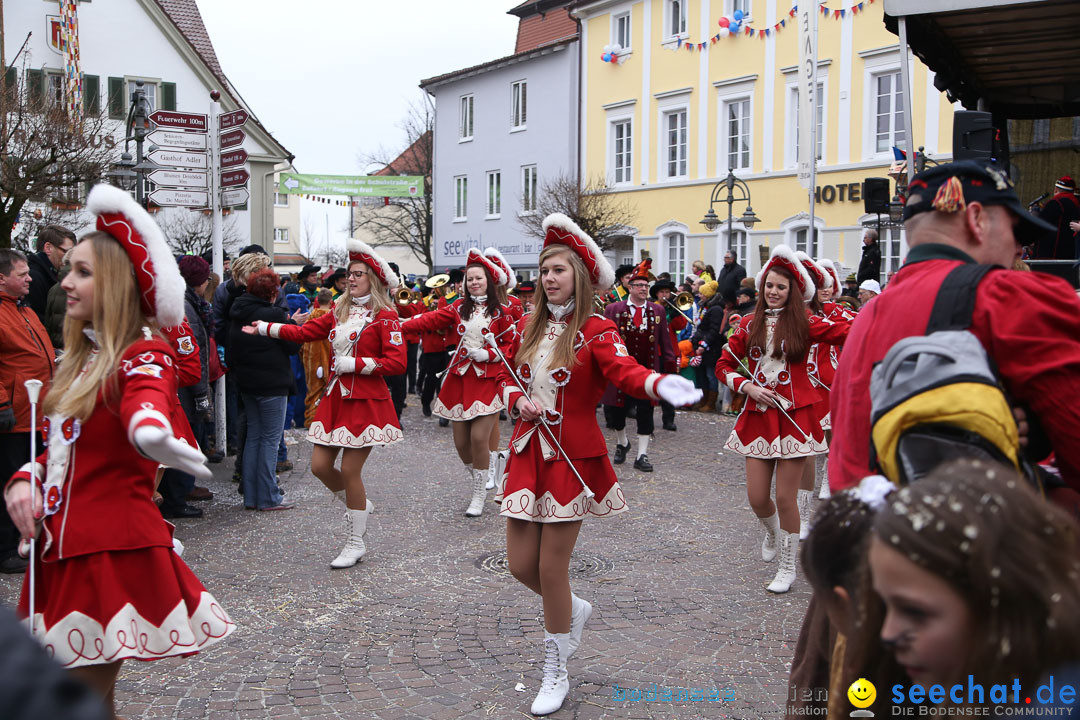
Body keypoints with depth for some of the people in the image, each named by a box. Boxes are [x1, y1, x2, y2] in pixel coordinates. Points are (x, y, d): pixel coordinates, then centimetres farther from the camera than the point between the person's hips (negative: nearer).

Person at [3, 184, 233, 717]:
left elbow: (145, 401, -33)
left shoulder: (144, 354, -10)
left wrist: (152, 432, -57)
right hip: (64, 549, 8)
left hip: (114, 552, -8)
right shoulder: (81, 358, 14)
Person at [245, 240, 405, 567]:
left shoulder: (385, 316, -7)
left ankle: (355, 544, 12)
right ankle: (359, 505, 32)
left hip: (366, 401, -6)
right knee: (320, 466, 3)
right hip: (336, 398, 7)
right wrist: (265, 328, 15)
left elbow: (396, 362, -13)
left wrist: (354, 363, -16)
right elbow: (305, 331, 17)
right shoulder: (339, 312, 13)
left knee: (349, 470, -4)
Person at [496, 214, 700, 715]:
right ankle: (574, 611, 40)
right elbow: (508, 379, 18)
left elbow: (625, 370, -28)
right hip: (528, 453, 5)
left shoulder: (595, 332, -9)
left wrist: (658, 384, -51)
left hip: (572, 458, -5)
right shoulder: (532, 326, 8)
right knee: (520, 564, 6)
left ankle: (555, 673, 20)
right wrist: (521, 401, -6)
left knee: (552, 567, -1)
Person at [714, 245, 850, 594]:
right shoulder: (750, 325, 7)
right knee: (757, 497, 4)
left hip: (794, 417, -3)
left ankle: (788, 568, 19)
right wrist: (747, 386, -5)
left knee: (786, 497, -1)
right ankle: (773, 532, 41)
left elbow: (848, 333, -13)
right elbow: (724, 365, 11)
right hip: (758, 417, 3)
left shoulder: (803, 323, -1)